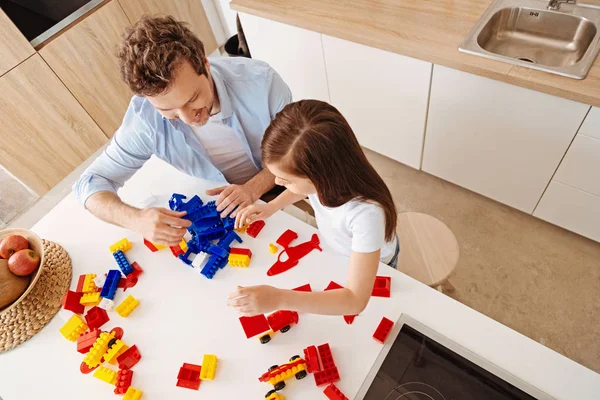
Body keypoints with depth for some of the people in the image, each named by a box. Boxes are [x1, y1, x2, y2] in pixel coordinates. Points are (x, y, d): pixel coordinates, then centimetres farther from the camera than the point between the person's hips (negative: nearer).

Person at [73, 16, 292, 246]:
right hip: (216, 213, 1)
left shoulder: (259, 80, -25)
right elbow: (91, 183, -11)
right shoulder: (145, 115, -21)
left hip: (281, 195, 0)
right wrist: (136, 218, -32)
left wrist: (254, 187, -27)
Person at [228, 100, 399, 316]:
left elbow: (355, 300, -42)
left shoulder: (366, 213, -48)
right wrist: (272, 206, -17)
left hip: (372, 265, -3)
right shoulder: (319, 174, -32)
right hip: (331, 248, 4)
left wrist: (279, 299, -49)